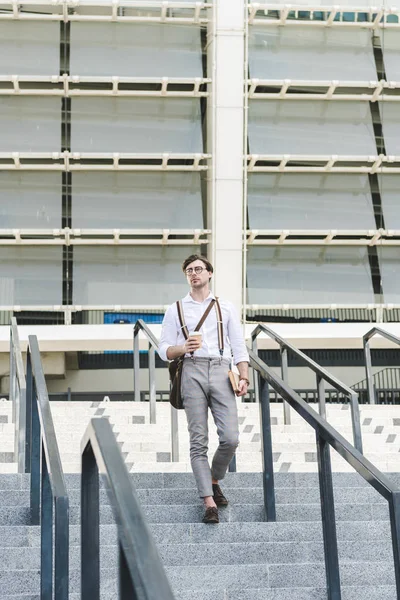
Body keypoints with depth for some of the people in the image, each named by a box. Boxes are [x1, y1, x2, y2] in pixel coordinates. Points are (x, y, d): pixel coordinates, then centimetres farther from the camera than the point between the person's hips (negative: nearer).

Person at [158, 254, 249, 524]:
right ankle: (209, 502, -8)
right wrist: (183, 348, -9)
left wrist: (244, 377, 0)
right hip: (192, 371, 0)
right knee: (199, 441, -7)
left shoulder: (226, 308, 20)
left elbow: (239, 346, 13)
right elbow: (164, 349, 13)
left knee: (230, 438, -11)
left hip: (221, 371, 1)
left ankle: (214, 480, 17)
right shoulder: (176, 310, 18)